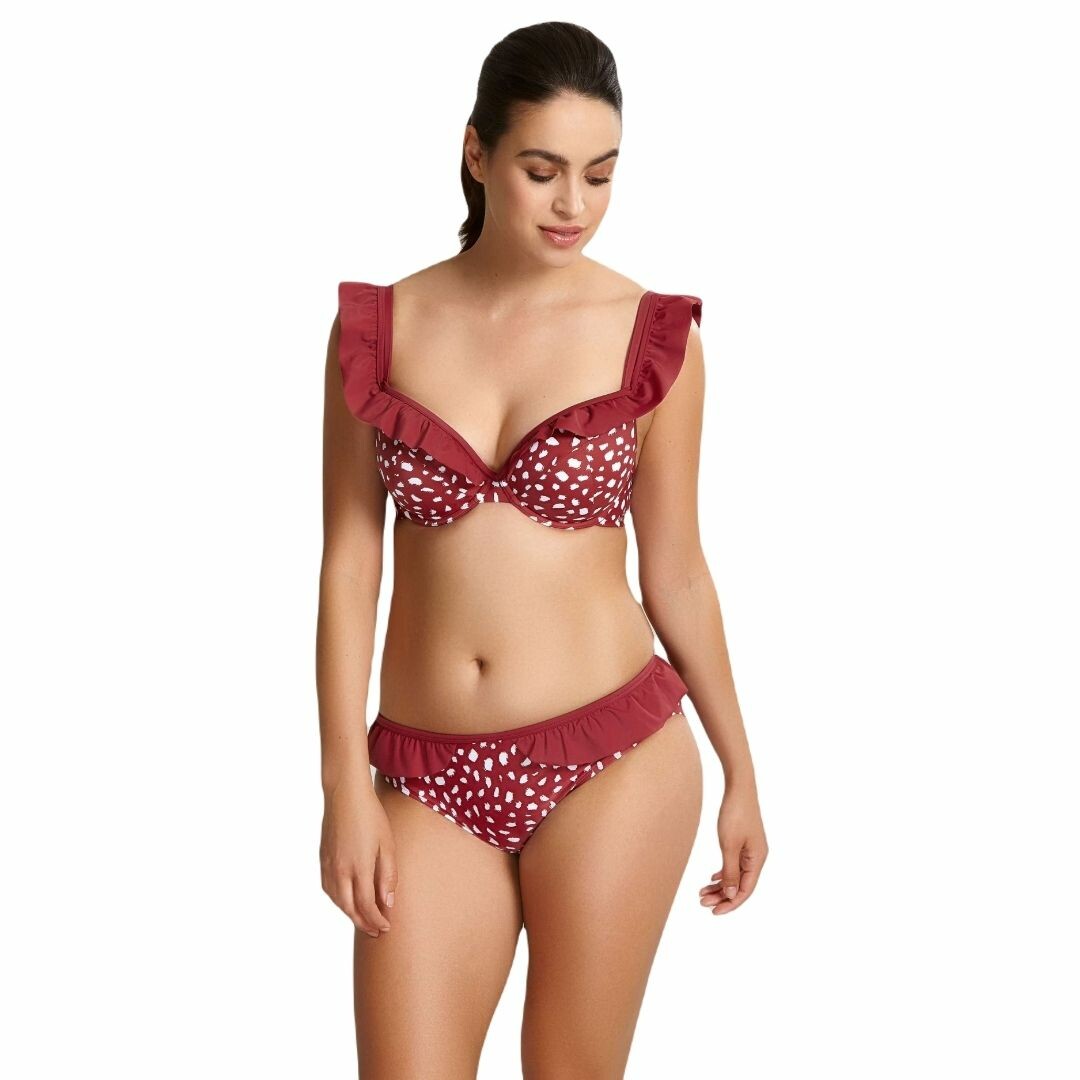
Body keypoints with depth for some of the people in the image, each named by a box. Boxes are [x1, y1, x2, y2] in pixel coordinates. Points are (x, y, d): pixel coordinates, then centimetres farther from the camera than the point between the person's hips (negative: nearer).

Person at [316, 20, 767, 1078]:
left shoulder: (651, 333, -2)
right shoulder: (380, 326, 1)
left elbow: (674, 570, 5)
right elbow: (348, 563, 1)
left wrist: (740, 773, 10)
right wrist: (346, 786, -4)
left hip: (610, 760, -1)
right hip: (430, 777, 1)